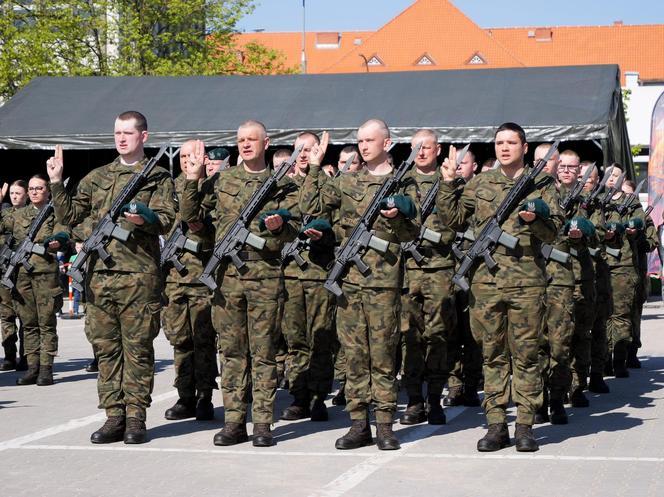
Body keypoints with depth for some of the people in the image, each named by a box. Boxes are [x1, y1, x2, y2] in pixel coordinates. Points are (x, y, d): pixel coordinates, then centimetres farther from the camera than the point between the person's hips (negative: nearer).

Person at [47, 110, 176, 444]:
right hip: (99, 275, 4)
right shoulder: (97, 178, 18)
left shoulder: (158, 177, 6)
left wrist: (144, 219, -24)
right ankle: (114, 417, 10)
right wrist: (56, 182, 3)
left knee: (137, 347, -1)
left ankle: (135, 417, 3)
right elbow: (69, 216, 14)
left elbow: (167, 221, -5)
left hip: (139, 276, -4)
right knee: (105, 347, 5)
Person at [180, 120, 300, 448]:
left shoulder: (282, 184, 7)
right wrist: (192, 183, 1)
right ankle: (234, 421, 9)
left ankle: (262, 423, 3)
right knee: (232, 350, 4)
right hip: (228, 273, 2)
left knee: (263, 351, -1)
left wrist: (278, 228, -18)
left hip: (266, 275, -2)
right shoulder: (223, 180, 13)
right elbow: (191, 217, 13)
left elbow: (293, 229, 3)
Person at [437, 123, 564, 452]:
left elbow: (553, 230, 0)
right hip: (486, 279, 2)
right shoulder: (481, 183, 13)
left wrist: (533, 219, -19)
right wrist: (448, 184, 3)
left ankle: (525, 425, 5)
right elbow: (452, 218, 12)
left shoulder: (542, 184, 7)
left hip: (526, 280, -2)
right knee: (493, 354, 5)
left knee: (526, 354, 0)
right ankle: (496, 424, 10)